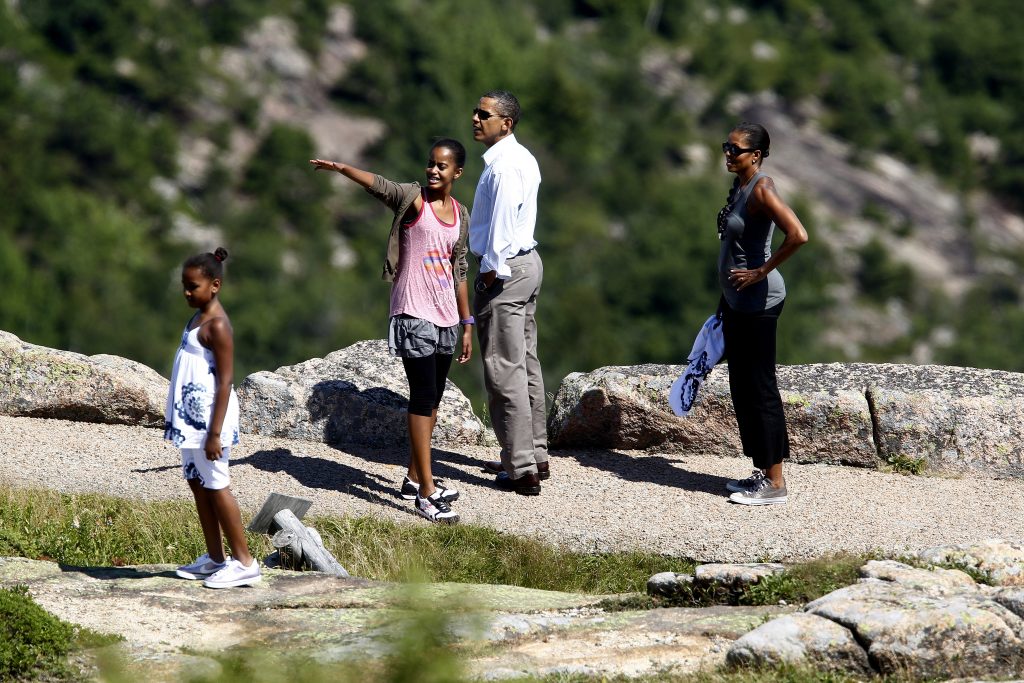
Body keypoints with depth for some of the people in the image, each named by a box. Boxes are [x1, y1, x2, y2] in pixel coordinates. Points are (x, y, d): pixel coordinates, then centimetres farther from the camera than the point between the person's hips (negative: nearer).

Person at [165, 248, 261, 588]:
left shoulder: (216, 326, -17)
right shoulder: (198, 318, 11)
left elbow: (224, 382, -19)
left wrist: (215, 432, -22)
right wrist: (175, 417, 22)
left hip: (209, 416, -10)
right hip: (191, 416, 10)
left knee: (215, 486, -4)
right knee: (197, 483, 13)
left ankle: (244, 562, 1)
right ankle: (215, 558, 21)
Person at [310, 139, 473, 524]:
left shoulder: (460, 215, 10)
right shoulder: (413, 199, -6)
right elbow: (377, 185, -26)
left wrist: (467, 323, 18)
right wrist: (341, 168, -44)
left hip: (445, 318, 6)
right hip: (414, 315, -6)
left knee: (432, 399, 13)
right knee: (423, 398, -10)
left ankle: (415, 478, 26)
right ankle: (426, 493, -12)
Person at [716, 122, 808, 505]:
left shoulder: (761, 190, -18)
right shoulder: (739, 185, 11)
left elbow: (797, 236, -31)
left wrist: (762, 272, -22)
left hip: (758, 302, -10)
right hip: (737, 301, 10)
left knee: (760, 389, -5)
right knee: (741, 389, 15)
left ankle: (775, 484, -1)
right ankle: (763, 472, 23)